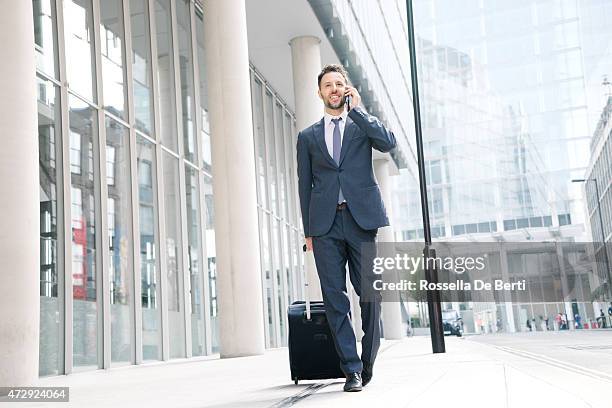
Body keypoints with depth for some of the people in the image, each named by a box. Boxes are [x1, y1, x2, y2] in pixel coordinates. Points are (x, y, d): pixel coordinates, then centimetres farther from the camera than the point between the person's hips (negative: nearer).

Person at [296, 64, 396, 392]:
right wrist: (308, 230, 7)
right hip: (325, 223, 1)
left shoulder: (364, 123, 16)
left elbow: (389, 143, -6)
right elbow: (305, 185, 15)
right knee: (335, 299, -4)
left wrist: (356, 108, -1)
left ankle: (367, 362, 17)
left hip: (362, 218, -1)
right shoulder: (308, 136, 19)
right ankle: (351, 370, 2)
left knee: (370, 295, -1)